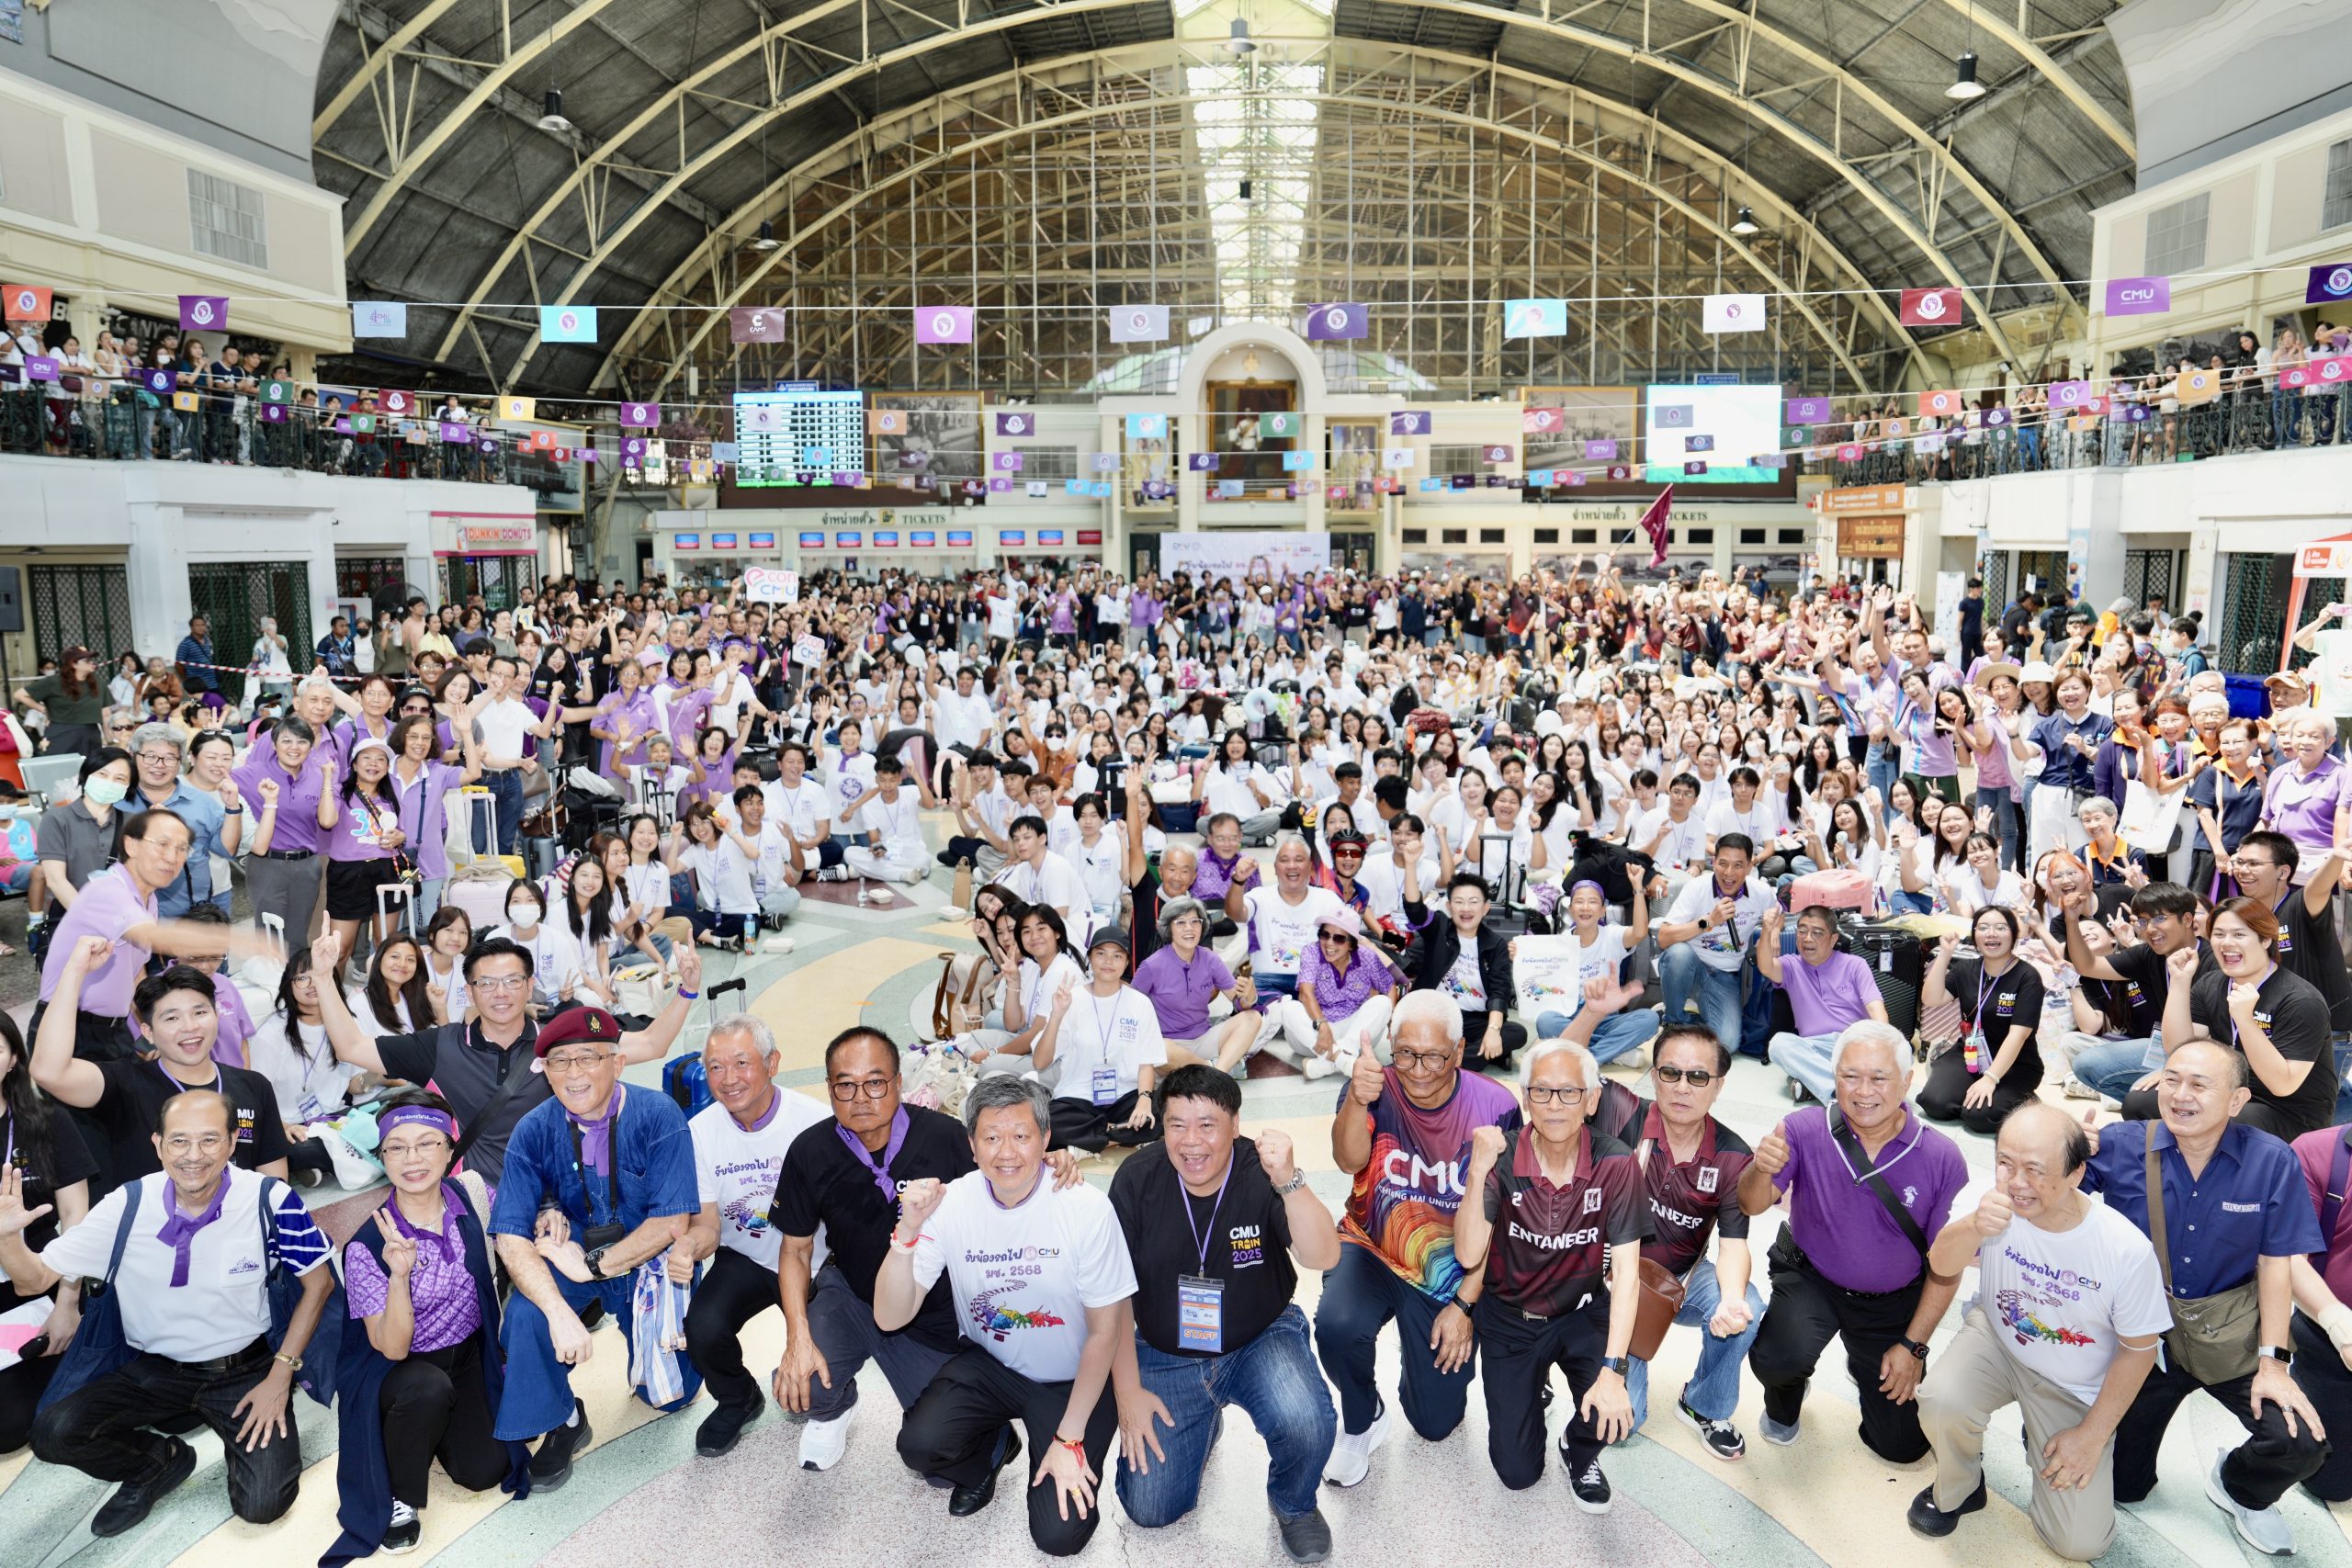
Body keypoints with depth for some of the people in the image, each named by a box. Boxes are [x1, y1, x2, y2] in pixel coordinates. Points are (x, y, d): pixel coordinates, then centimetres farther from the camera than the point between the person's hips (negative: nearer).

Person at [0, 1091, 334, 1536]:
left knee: (262, 1506, -18)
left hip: (245, 1369, -3)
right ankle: (160, 1462, 9)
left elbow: (319, 1283, -7)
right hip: (155, 1370, 3)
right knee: (53, 1432, -22)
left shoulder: (269, 1200, -18)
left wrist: (280, 1375, -10)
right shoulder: (128, 1205, -11)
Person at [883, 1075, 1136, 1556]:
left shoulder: (1088, 1210, -24)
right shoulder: (950, 1204, -16)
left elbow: (1105, 1331, -13)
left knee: (1059, 1534, -15)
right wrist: (908, 1231, -33)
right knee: (919, 1444, -24)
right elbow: (890, 1319, -18)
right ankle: (993, 1448, 11)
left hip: (1072, 1379, -2)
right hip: (989, 1364, 3)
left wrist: (1069, 1439, -10)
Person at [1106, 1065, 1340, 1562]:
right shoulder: (1137, 1179, -16)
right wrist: (1128, 1391, -7)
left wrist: (1289, 1182, -47)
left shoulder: (1262, 1173, -20)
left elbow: (1322, 1258, -32)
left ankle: (1294, 1504, 6)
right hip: (1165, 1353, 2)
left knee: (1308, 1426, -30)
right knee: (1149, 1510, -3)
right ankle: (1204, 1421, 28)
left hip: (1261, 1339, -1)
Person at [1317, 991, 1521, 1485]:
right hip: (1370, 1251, 0)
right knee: (1337, 1327, -32)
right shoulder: (1376, 1090, -15)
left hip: (1449, 1272, 1)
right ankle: (1361, 1422, 2)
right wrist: (1357, 1102, -55)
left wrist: (1464, 1303, -12)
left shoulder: (1496, 1108, -16)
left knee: (1437, 1422, 5)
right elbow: (1348, 1160, -35)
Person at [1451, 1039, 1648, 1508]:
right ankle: (1531, 1389, 32)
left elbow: (1626, 1271, -22)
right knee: (1517, 1472, -1)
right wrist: (1478, 1173, -39)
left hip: (1582, 1311, 0)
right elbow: (1468, 1257, -25)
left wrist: (1613, 1370, -33)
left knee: (1613, 1403, -29)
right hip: (1510, 1316, 0)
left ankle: (1580, 1450, 8)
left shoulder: (1615, 1164, -19)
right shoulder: (1501, 1158, -20)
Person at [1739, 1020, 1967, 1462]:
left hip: (1894, 1302, 1)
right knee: (1780, 1359, -31)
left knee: (1903, 1445, 5)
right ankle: (1785, 1397, 10)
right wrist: (1762, 1171, -48)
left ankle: (1864, 1365, 39)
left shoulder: (1942, 1158, -18)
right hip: (1810, 1280, -1)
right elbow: (1752, 1205, -24)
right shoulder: (1805, 1131, -19)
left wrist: (1913, 1346, -5)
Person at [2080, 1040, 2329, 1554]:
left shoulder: (2273, 1162, -13)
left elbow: (2275, 1262, -7)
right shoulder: (2120, 1146, -14)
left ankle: (2239, 1489, 18)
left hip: (2231, 1334, 0)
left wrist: (2272, 1361, -9)